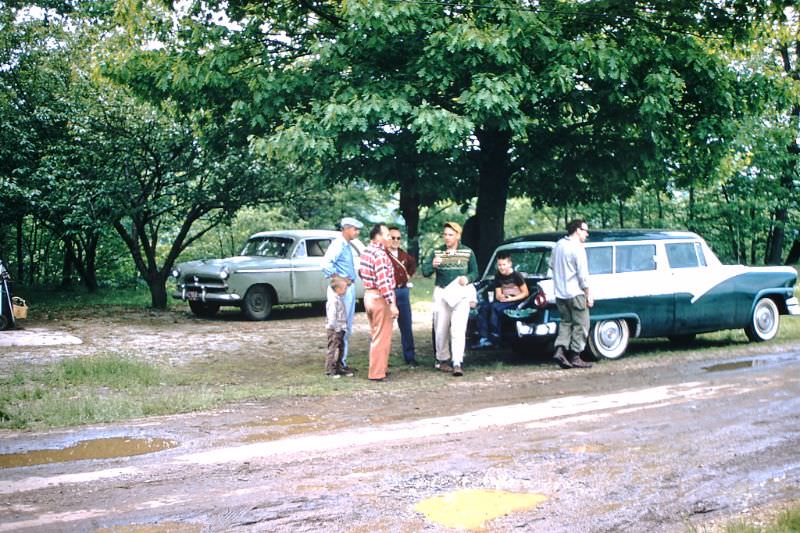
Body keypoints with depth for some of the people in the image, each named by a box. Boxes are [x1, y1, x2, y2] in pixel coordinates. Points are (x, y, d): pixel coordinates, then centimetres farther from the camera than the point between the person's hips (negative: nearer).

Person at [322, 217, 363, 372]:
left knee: (347, 327, 14)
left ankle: (342, 361, 22)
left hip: (349, 289, 10)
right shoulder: (338, 245, -15)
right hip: (341, 290, -10)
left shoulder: (347, 246, 15)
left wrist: (349, 280, 9)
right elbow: (326, 264, -28)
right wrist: (340, 279, -21)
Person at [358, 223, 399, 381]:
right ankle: (377, 373, 1)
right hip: (380, 298, -10)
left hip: (369, 295, 10)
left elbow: (362, 273, 18)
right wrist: (392, 304, -22)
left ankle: (376, 369, 27)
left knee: (375, 335, 19)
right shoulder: (380, 254, -19)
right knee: (382, 337, -2)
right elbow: (383, 282, -24)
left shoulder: (366, 252, 10)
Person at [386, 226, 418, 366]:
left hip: (403, 291, 7)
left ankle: (410, 357, 21)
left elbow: (412, 263, 32)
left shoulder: (403, 254, 10)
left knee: (406, 327, 12)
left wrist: (409, 274, 17)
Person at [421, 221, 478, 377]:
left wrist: (467, 278, -16)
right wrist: (433, 265, -28)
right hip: (441, 294, 2)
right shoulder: (437, 252, 4)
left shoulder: (468, 252, 3)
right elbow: (424, 272, -6)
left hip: (461, 294, -2)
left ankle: (457, 363, -16)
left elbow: (475, 272, 7)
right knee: (441, 329, 8)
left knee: (459, 329, -13)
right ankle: (442, 359, 25)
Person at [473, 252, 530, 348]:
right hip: (503, 300, 7)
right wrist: (500, 296, -13)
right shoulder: (498, 276, 10)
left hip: (516, 301, -7)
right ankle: (484, 338, -25)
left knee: (495, 307, -32)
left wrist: (511, 299, -16)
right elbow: (498, 294, 12)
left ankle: (495, 337, -28)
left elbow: (525, 293, -6)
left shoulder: (516, 276, -7)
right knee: (484, 307, -19)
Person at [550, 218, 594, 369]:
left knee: (566, 322, 17)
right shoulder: (578, 248, -16)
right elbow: (583, 275, -16)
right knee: (581, 325, 3)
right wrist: (589, 295, -9)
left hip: (559, 293, 7)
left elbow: (552, 265, 19)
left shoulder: (559, 245, 7)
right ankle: (575, 357, 4)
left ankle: (559, 350, 2)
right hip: (575, 293, -7)